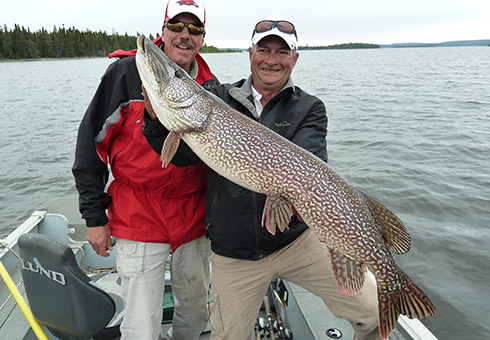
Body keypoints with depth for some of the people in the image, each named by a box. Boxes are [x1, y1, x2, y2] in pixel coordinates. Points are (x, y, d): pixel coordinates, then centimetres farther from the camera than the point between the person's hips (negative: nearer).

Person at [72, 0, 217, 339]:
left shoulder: (211, 86, 3)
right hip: (139, 219, -3)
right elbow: (92, 142, -5)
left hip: (195, 219, 4)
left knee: (196, 312, 20)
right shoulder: (127, 72, -7)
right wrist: (94, 215, -5)